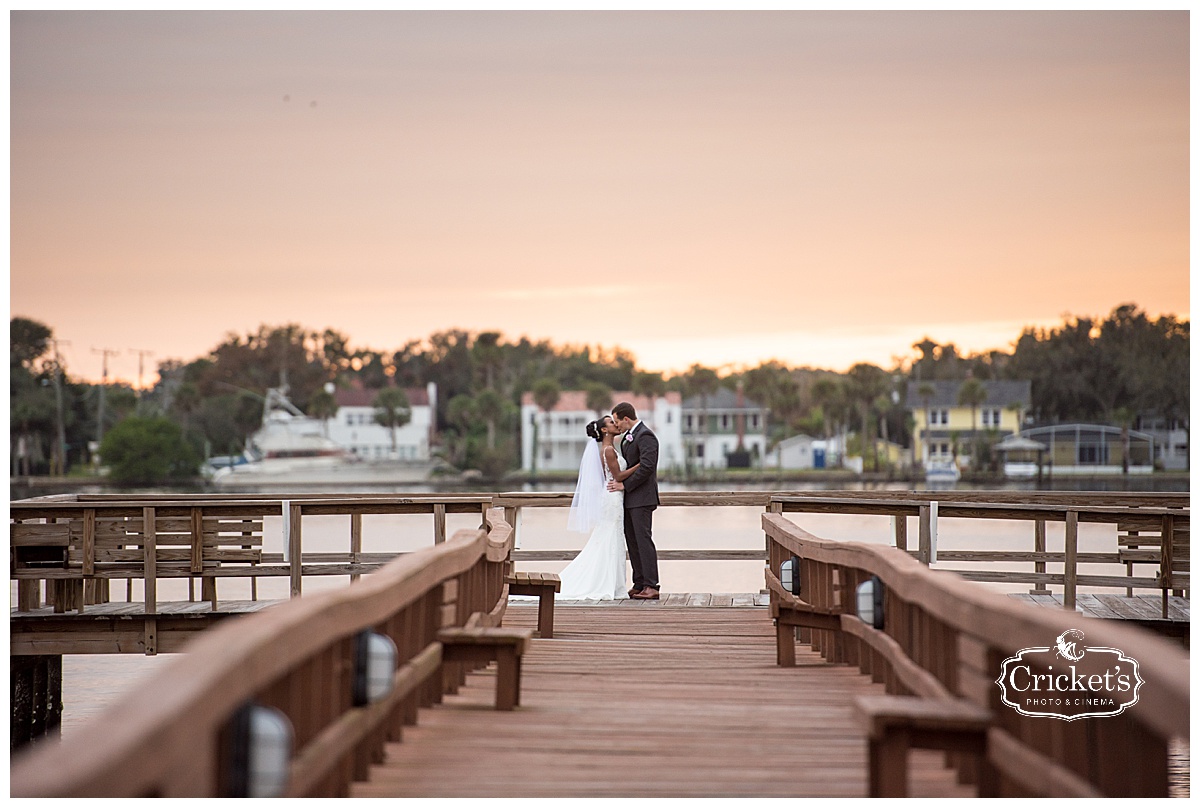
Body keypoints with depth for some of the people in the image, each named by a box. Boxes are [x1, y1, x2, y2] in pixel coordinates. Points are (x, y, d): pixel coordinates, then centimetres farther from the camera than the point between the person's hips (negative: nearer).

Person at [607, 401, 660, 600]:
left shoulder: (645, 436, -13)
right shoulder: (629, 436, 17)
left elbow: (647, 466, -22)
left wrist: (624, 484, -17)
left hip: (642, 498, -10)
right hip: (629, 499, 10)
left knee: (643, 539, -11)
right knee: (632, 541, 9)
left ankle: (651, 587, -11)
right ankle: (639, 585, 13)